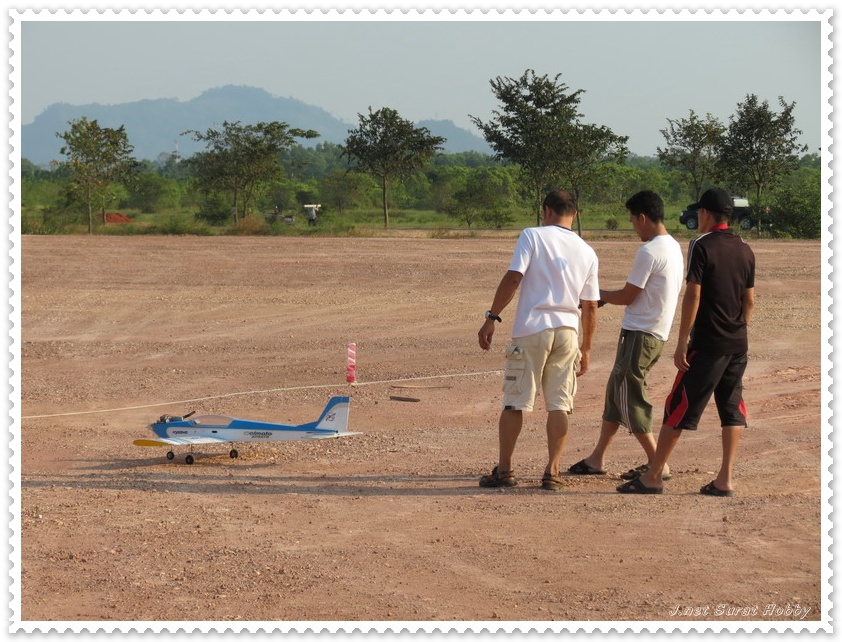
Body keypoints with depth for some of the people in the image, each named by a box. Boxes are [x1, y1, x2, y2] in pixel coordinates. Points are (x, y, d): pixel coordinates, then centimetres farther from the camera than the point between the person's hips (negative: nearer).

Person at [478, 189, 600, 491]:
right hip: (567, 331, 3)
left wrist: (492, 318, -8)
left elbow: (513, 278, -13)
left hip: (531, 330, -3)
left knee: (514, 403, 5)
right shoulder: (587, 252, 9)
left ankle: (504, 470, 9)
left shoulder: (532, 236, -3)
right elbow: (590, 306, 11)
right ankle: (552, 472, 4)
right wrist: (586, 349, 18)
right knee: (559, 405, 7)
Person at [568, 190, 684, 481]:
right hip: (656, 334, 10)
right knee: (617, 391, 16)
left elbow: (627, 297, -13)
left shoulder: (649, 252, -18)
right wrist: (606, 296, 18)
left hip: (639, 334, -10)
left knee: (630, 398, -2)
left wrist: (597, 294, 4)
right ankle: (597, 459, 23)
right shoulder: (674, 247, 12)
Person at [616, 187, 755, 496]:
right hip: (738, 344, 6)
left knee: (680, 407, -2)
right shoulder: (745, 250, 9)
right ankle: (725, 480, 5)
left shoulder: (702, 246, -10)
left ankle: (653, 477, 2)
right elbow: (749, 300, 13)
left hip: (707, 343, -6)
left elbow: (693, 296, -14)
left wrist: (682, 342, -12)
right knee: (732, 409, 10)